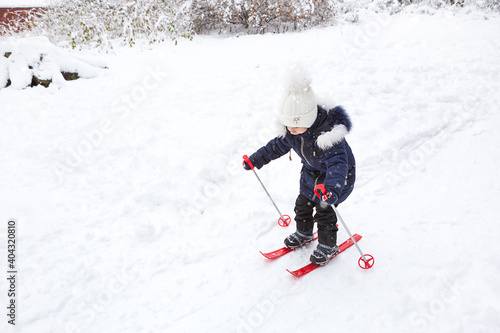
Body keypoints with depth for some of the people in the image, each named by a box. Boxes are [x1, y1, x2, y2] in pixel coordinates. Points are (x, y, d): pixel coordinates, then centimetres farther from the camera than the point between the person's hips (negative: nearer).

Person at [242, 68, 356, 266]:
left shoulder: (327, 134, -40)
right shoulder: (290, 132, -16)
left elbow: (338, 163, -50)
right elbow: (277, 146, 3)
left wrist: (332, 187, -67)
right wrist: (255, 160, 6)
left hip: (335, 175, -7)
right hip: (311, 172, 7)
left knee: (324, 211, -2)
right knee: (302, 204, 17)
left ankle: (328, 246, 23)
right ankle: (304, 233, 44)